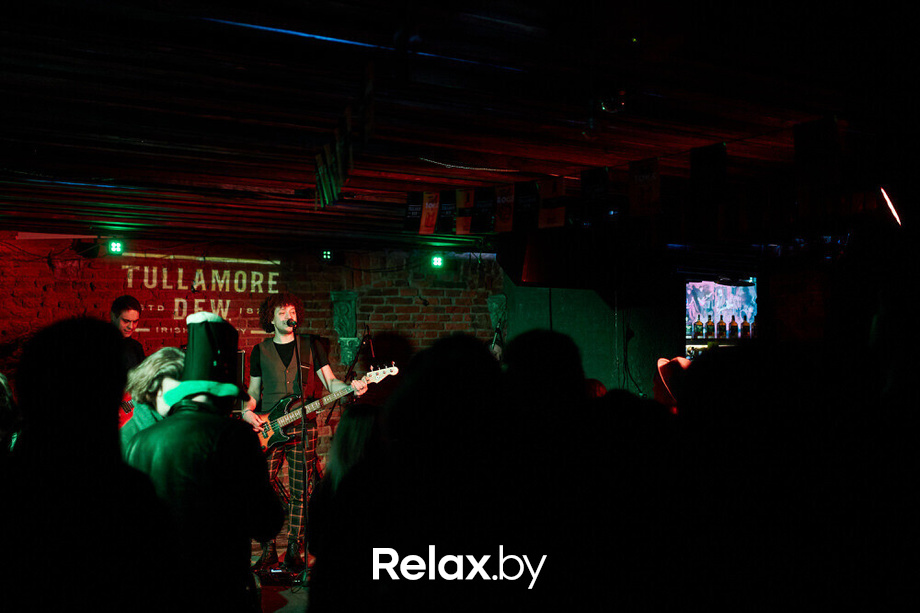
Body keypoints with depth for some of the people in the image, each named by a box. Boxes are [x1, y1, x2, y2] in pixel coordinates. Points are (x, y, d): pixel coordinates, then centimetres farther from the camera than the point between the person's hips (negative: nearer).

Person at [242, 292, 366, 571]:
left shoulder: (311, 345, 7)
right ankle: (268, 550, 10)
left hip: (302, 428, -1)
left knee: (301, 491, 1)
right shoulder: (260, 351, 11)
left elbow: (329, 382, 4)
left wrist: (351, 387, -16)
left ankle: (293, 551, 13)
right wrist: (247, 411, -3)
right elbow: (253, 391, 17)